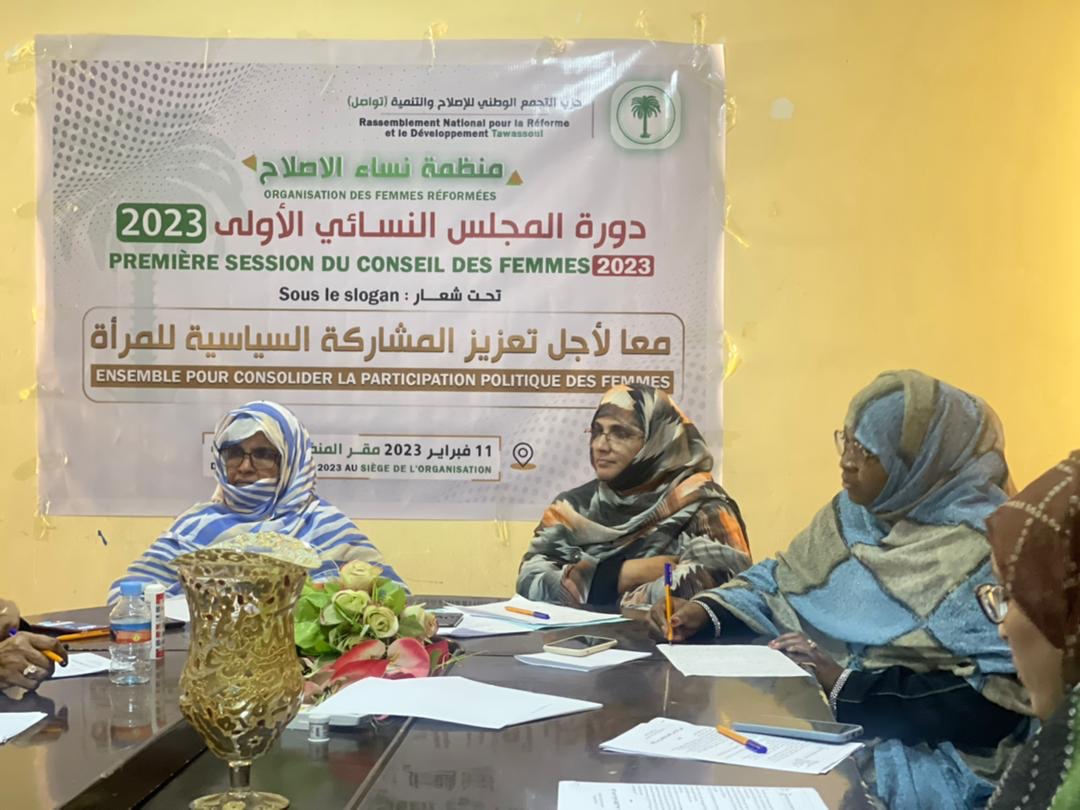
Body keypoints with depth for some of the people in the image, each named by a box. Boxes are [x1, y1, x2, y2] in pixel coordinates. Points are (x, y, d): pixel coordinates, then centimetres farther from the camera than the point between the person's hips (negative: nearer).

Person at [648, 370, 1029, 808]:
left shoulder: (988, 550, -15)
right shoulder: (855, 511, 8)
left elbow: (994, 704, -20)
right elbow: (780, 583, 18)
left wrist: (846, 685, -24)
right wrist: (705, 611, -1)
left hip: (916, 749, -7)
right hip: (811, 714, 7)